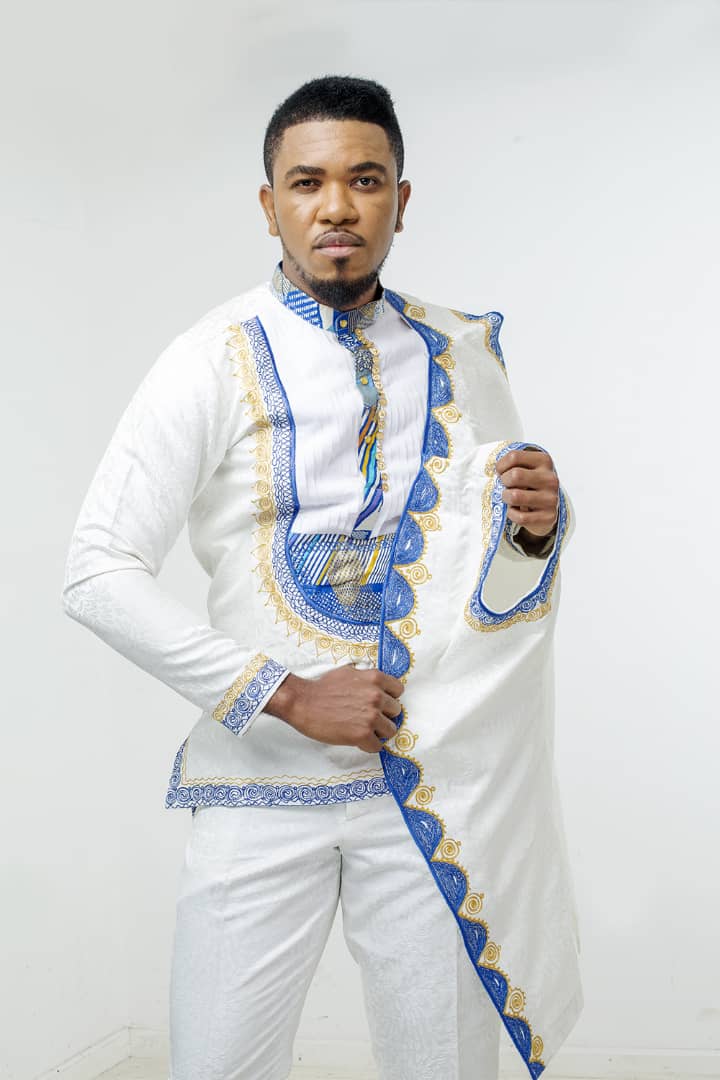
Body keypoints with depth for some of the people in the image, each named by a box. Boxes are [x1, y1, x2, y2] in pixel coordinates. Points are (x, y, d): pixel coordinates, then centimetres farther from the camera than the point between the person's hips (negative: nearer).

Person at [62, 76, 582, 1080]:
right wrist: (288, 696, -16)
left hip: (434, 776, 3)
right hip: (267, 780, -2)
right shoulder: (215, 360, -5)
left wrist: (538, 524, -9)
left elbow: (507, 550, 16)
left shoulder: (460, 354, 6)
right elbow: (98, 572, -10)